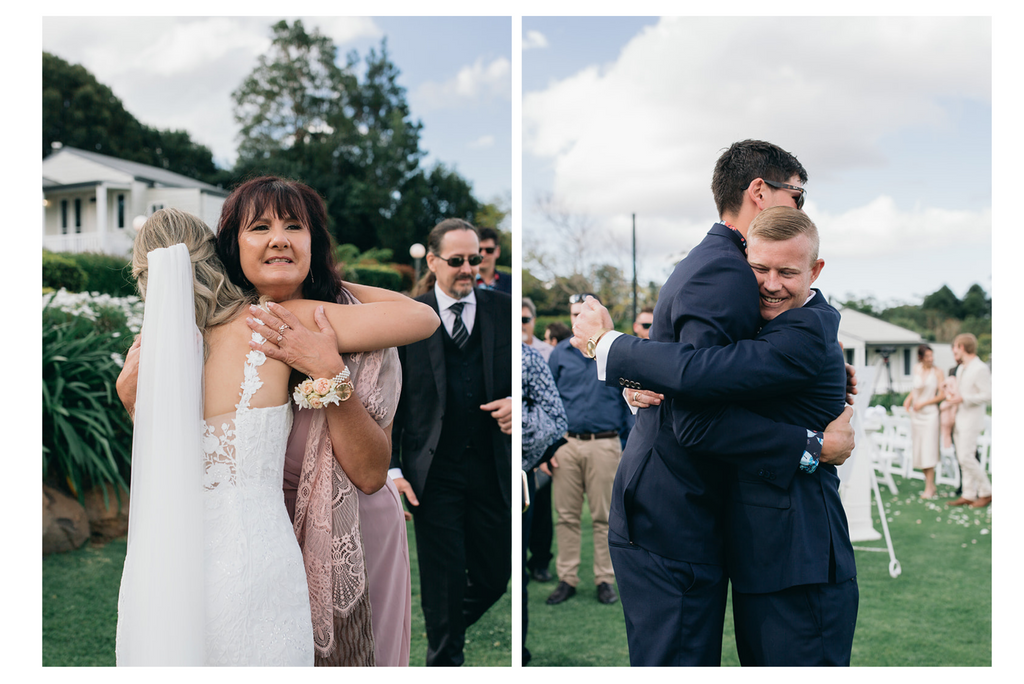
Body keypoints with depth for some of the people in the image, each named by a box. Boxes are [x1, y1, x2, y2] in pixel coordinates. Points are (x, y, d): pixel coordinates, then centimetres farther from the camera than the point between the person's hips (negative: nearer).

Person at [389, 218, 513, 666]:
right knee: (444, 581, 4)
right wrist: (391, 469, -4)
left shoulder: (503, 310, 6)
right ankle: (445, 656, 26)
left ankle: (447, 631, 42)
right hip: (434, 474, -2)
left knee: (495, 578, 12)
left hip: (493, 469, 3)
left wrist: (517, 401, -10)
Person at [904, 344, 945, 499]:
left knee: (928, 450, -7)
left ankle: (929, 489, -2)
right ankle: (930, 484, 16)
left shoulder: (937, 372, -6)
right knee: (918, 450, 5)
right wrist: (909, 398, 5)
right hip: (916, 414, 5)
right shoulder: (916, 369, 5)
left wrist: (923, 403, -9)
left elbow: (942, 395, -6)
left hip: (930, 412, -4)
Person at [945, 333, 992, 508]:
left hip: (972, 420, -9)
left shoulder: (980, 369, -14)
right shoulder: (960, 369, 15)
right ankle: (968, 495, 13)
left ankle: (986, 492, 3)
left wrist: (963, 398, -21)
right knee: (963, 459, 8)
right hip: (959, 419, 9)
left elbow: (988, 395, -19)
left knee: (967, 457, -11)